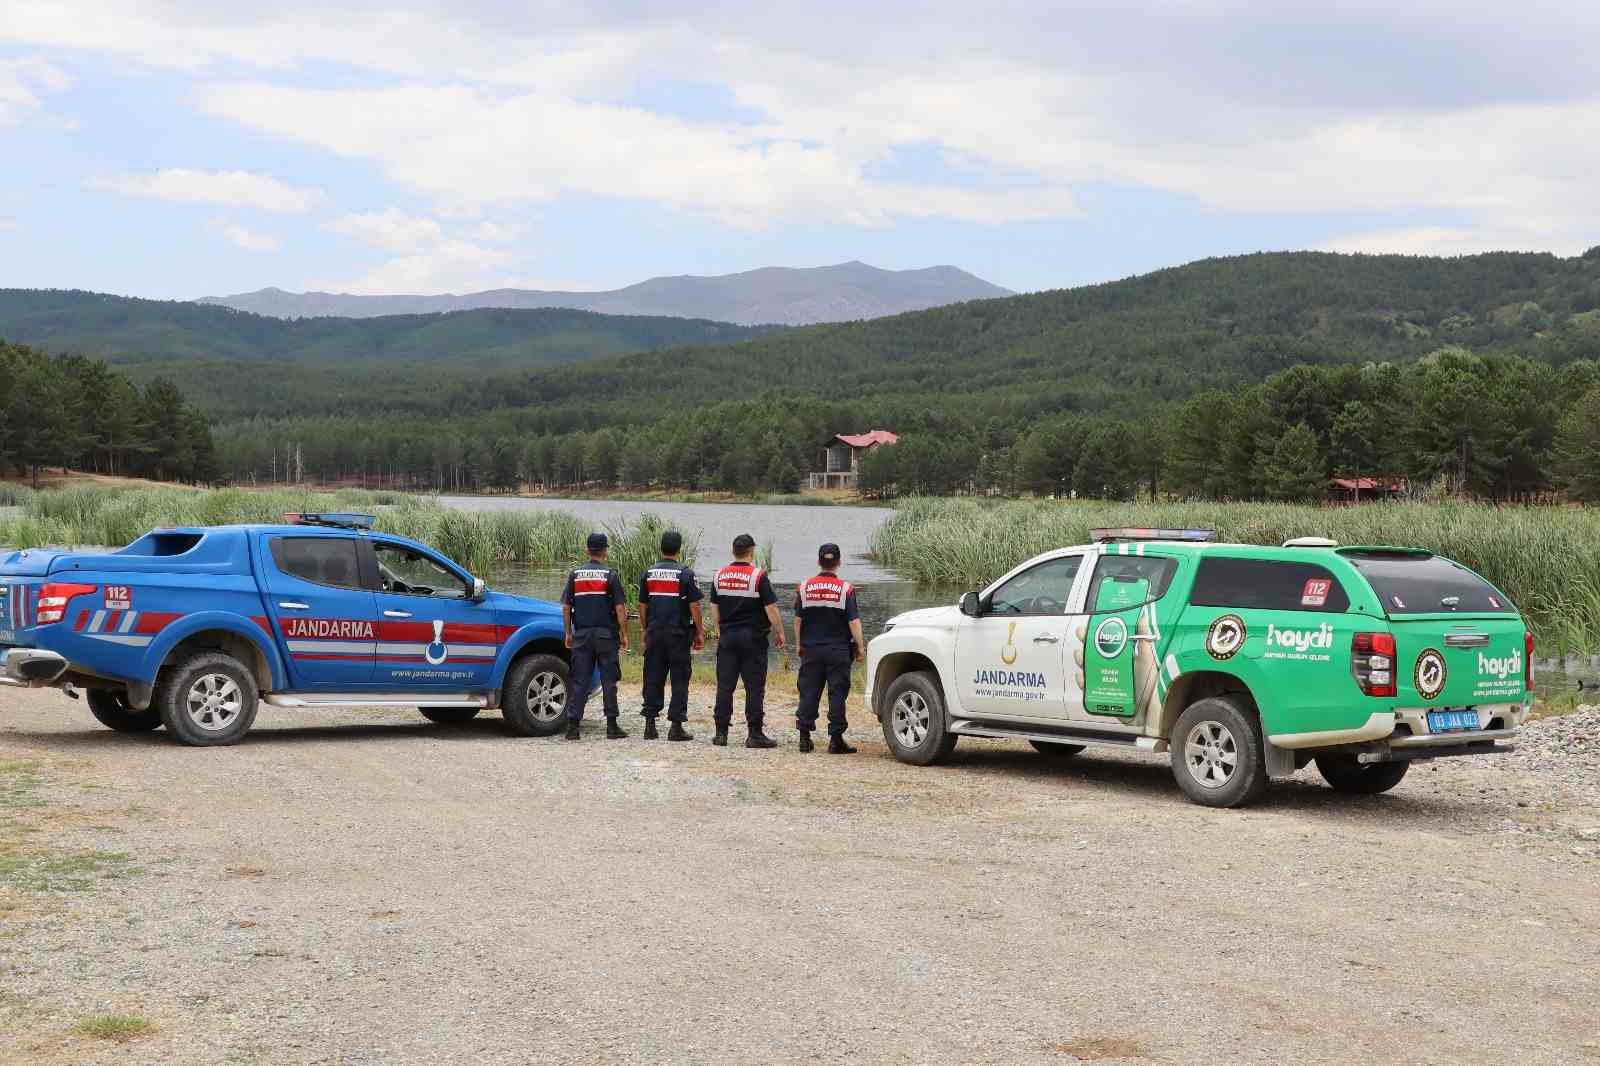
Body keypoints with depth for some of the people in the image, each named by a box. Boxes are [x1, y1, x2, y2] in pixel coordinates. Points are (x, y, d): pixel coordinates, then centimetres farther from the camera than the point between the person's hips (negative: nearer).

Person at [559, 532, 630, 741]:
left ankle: (572, 725, 0)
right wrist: (624, 635, 0)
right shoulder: (610, 575, -4)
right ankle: (612, 726, 4)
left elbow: (566, 607, 6)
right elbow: (620, 608, -7)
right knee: (609, 680, 3)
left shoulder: (575, 574, 5)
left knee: (580, 681, 4)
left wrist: (568, 633, 15)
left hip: (581, 635, 3)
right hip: (606, 635, -2)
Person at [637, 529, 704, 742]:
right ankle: (676, 726, -2)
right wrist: (700, 632, 0)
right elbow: (694, 606, -8)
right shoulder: (685, 574, -7)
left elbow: (642, 606, 10)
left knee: (653, 679, 9)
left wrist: (645, 631, 20)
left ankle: (650, 724, 10)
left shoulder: (648, 574, 6)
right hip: (679, 634, -4)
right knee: (680, 680, 1)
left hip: (654, 634, 4)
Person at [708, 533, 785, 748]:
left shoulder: (720, 575, 5)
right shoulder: (758, 576, -10)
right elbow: (770, 609, -11)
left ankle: (721, 733, 8)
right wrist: (780, 633, -1)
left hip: (727, 636, 4)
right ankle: (755, 734, -1)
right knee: (754, 687, 0)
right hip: (753, 638, -4)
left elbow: (714, 607, 13)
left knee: (724, 686, 7)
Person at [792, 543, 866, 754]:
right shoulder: (846, 589, -7)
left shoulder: (805, 587, 1)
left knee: (809, 692, 8)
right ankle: (836, 739, 0)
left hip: (811, 649, 2)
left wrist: (798, 644, 16)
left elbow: (798, 619, 6)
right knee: (837, 694, 1)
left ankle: (804, 737, 9)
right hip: (838, 650, -2)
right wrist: (860, 645, 0)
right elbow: (854, 621, -8)